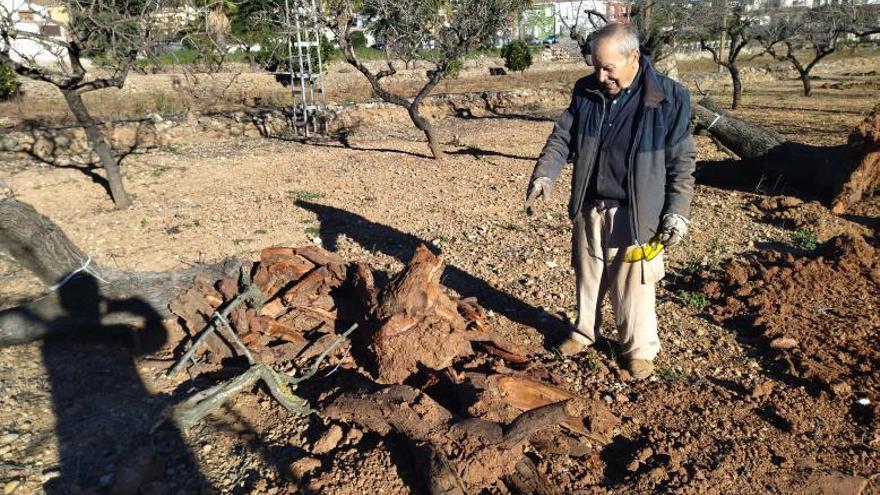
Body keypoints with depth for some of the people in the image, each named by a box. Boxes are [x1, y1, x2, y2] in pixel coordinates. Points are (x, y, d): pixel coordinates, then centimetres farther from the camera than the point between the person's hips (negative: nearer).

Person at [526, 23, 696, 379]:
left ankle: (640, 349, 25)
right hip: (589, 208, 4)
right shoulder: (586, 92, 0)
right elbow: (562, 138, 5)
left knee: (633, 285, 5)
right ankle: (584, 330, 40)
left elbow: (682, 162, -6)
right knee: (588, 275, 19)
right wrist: (544, 175, -11)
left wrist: (677, 212, -8)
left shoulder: (669, 98, -11)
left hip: (635, 214, -4)